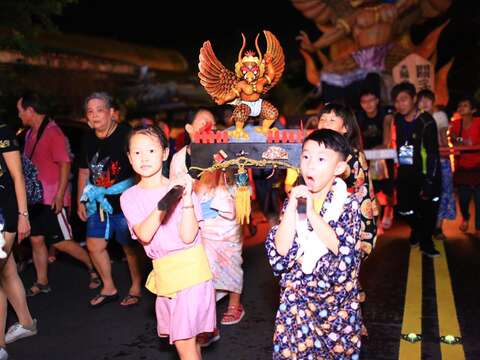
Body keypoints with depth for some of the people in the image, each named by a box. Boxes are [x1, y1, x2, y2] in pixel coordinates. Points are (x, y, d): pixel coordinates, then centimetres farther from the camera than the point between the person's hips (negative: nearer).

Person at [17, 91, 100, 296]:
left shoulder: (52, 132, -14)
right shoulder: (30, 134, 11)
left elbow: (65, 164, -17)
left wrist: (59, 195, -20)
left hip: (53, 199, -8)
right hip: (36, 198, 8)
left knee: (61, 242, -2)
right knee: (36, 239, 10)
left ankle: (94, 268, 15)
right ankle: (42, 283, 20)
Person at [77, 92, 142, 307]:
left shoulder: (125, 134, -12)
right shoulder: (88, 139, 7)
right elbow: (83, 171, 17)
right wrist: (80, 201, 16)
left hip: (124, 198, -6)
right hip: (98, 199, 6)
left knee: (129, 245, 4)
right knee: (94, 244, 9)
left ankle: (136, 288, 23)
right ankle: (108, 288, 26)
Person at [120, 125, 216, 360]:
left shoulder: (181, 188, -6)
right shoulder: (130, 197, 1)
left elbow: (188, 236, -14)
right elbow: (144, 235, -15)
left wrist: (187, 199, -22)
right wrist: (164, 202, -26)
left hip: (191, 269, -4)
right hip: (163, 272, 4)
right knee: (188, 340, 16)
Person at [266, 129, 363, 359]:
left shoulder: (347, 204, -8)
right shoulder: (293, 201, 0)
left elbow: (344, 250, -20)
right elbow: (279, 251, -9)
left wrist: (312, 213, -22)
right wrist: (292, 207, -16)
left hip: (337, 302, -2)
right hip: (297, 299, 2)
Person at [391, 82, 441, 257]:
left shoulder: (426, 122, -17)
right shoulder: (398, 119, 1)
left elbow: (433, 155, -18)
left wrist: (428, 184, -20)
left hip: (426, 175, -5)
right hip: (405, 174, 5)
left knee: (428, 212, 0)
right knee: (404, 210, 9)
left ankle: (426, 242, 24)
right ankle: (417, 230, 40)